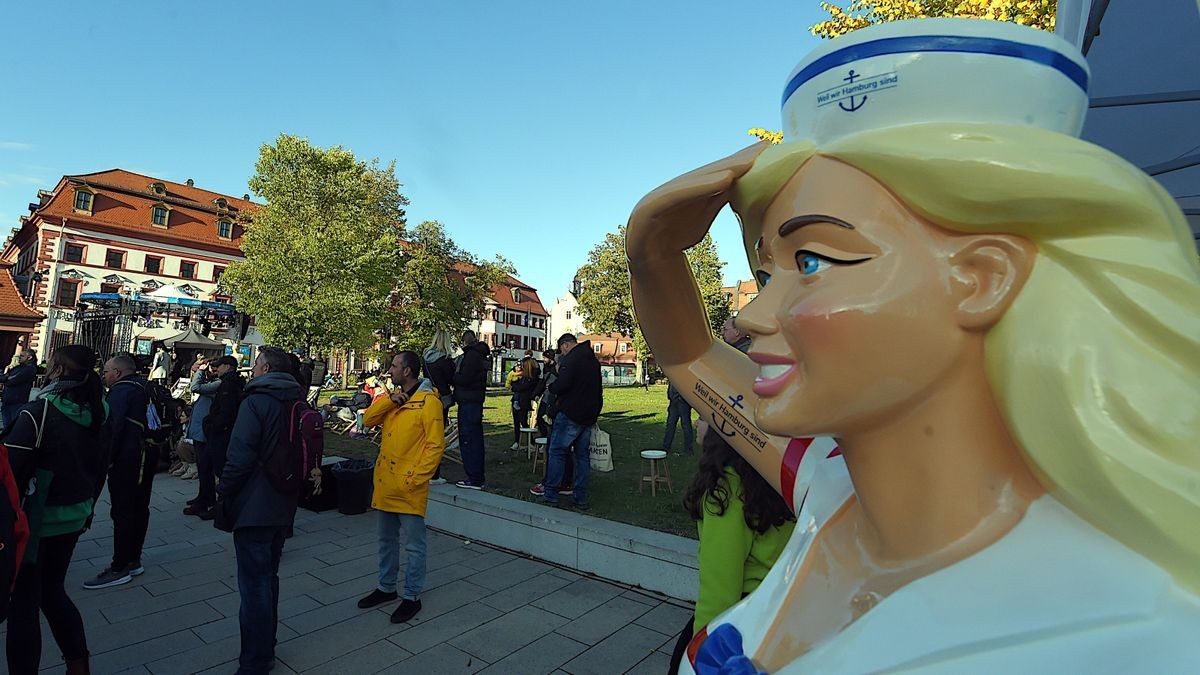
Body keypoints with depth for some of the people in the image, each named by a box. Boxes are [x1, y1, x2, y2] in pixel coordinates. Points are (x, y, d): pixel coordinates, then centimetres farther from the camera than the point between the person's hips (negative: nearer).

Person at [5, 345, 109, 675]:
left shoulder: (40, 411, -18)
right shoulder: (98, 414, 1)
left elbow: (11, 466, -20)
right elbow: (100, 468, 9)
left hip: (37, 518, -6)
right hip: (74, 517, 6)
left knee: (24, 600, 9)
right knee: (53, 590, 22)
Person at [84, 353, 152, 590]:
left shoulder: (121, 390, -11)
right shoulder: (145, 388, 16)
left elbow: (114, 427, -19)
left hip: (127, 458, -9)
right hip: (148, 454, 9)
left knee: (123, 513, -4)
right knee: (139, 508, 14)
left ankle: (119, 568, 2)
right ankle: (133, 561, 24)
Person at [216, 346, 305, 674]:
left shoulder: (255, 402, -14)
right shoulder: (297, 404, 9)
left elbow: (240, 457, -20)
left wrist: (223, 498, -7)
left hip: (253, 508, -8)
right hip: (283, 508, 8)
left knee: (254, 586, 2)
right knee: (268, 579, 21)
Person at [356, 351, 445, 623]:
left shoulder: (428, 401, -15)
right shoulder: (394, 398, 10)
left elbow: (436, 445, -17)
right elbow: (368, 419, 4)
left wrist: (416, 478, -19)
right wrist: (389, 401, -11)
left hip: (409, 488, -8)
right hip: (385, 483, 8)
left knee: (414, 545, 6)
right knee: (386, 540, 22)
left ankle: (412, 597, 20)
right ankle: (386, 588, 38)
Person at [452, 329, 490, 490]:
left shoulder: (471, 355, -12)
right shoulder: (480, 355, 17)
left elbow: (464, 378, -19)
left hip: (468, 402, -10)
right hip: (475, 400, 10)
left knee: (468, 440, -7)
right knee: (476, 439, 14)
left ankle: (474, 479, -4)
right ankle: (478, 478, 22)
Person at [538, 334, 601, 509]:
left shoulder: (570, 358, -12)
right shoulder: (593, 360, 14)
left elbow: (562, 384, -24)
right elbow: (597, 388, 18)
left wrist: (552, 388, -2)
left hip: (570, 415, -8)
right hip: (589, 416, 8)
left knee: (556, 452, 2)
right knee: (583, 455, 11)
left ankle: (550, 495, 4)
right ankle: (581, 499, 14)